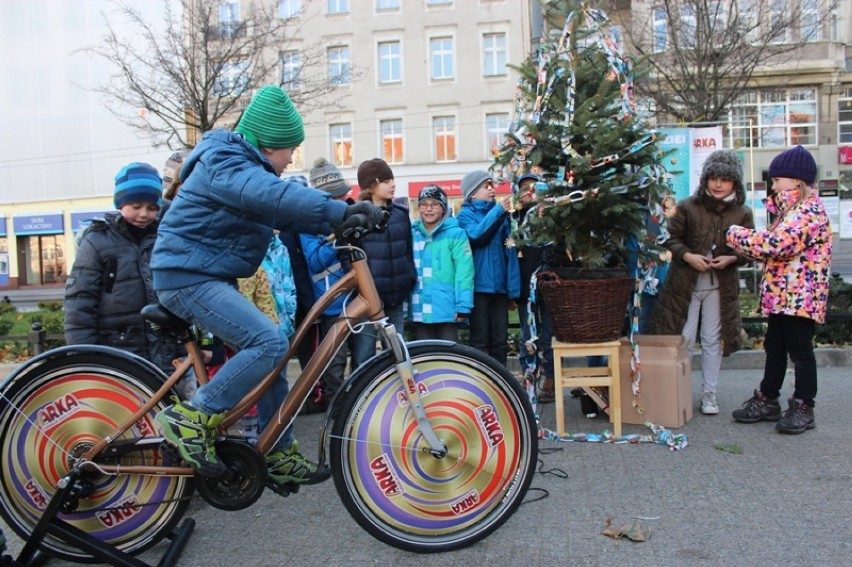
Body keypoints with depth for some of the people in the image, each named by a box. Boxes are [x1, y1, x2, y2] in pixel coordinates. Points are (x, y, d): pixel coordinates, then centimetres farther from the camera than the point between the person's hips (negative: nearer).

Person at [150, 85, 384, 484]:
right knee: (269, 343, -24)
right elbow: (277, 197, -35)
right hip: (189, 276, -11)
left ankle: (280, 458, 17)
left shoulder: (248, 168, 17)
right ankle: (191, 418, -11)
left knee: (267, 351, 8)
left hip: (209, 277, 11)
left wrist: (339, 222, -2)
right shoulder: (226, 163, -16)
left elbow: (287, 213, 13)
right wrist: (341, 210, -42)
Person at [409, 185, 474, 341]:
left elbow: (464, 271, -10)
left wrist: (463, 306, -15)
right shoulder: (412, 234, 7)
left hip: (447, 309, -4)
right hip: (421, 309, 4)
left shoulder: (455, 234, -5)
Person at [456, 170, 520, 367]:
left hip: (500, 284, 5)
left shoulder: (500, 213, 16)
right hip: (479, 285, -5)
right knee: (480, 341, 0)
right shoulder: (466, 214, 2)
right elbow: (477, 236, -18)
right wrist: (498, 211, -20)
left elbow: (509, 249, 12)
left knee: (500, 340, 8)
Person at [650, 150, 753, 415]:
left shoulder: (742, 214, 1)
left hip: (721, 287, 2)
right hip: (685, 284, -2)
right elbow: (672, 239, -1)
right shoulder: (688, 207, -5)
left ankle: (709, 393, 23)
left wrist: (731, 258, -13)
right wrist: (688, 256, -18)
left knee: (713, 340, 10)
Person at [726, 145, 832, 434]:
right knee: (774, 347, 15)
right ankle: (767, 400, 25)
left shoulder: (809, 210, -17)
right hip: (782, 294, 10)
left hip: (800, 296, -10)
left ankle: (803, 408, 12)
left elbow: (777, 244, -28)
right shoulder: (793, 209, 17)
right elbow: (777, 247, 19)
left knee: (800, 351, 0)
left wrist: (736, 234, -17)